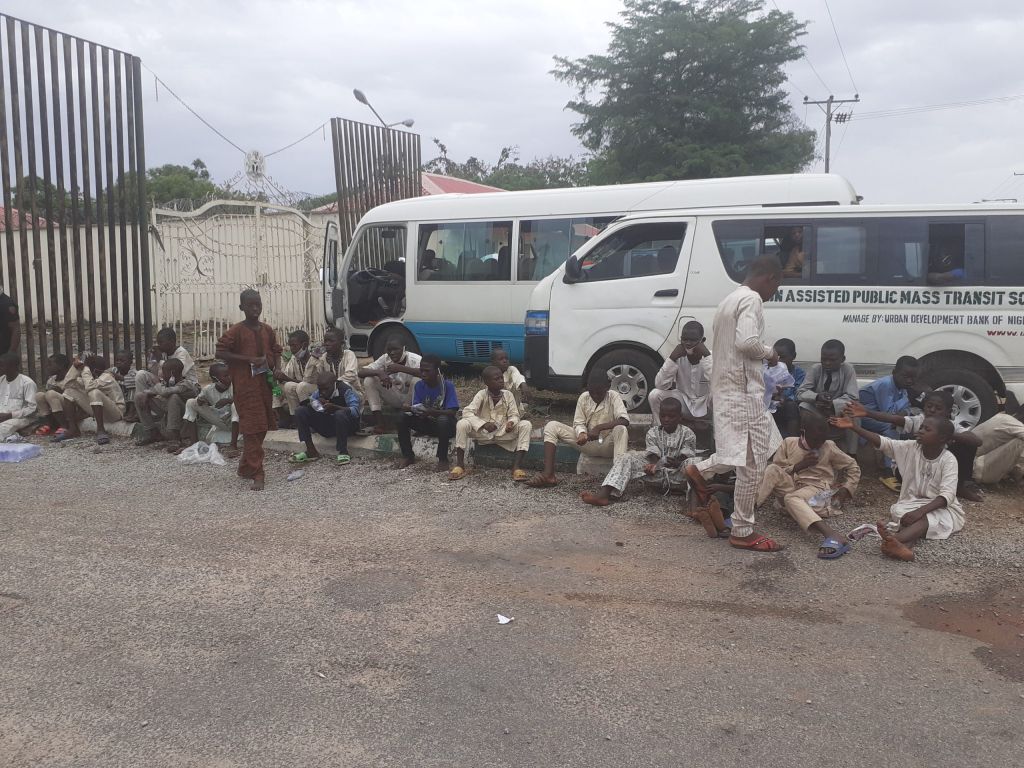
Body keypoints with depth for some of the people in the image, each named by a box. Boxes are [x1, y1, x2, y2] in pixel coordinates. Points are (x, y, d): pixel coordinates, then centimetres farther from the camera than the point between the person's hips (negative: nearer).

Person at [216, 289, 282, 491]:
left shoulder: (267, 330, 9)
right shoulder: (236, 331, -8)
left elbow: (276, 351, 20)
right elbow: (220, 352, -13)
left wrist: (277, 368, 1)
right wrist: (249, 359, -18)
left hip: (265, 384, 6)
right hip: (245, 386, -6)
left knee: (261, 428, 13)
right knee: (252, 428, -8)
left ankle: (246, 467, 29)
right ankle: (257, 474, -6)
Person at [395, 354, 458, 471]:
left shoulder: (448, 386, -17)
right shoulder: (419, 385, -4)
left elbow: (451, 412, -25)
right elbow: (415, 406, -6)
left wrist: (431, 412, -40)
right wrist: (410, 408, -31)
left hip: (445, 426, -5)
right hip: (427, 423, 5)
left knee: (443, 420, -38)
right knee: (403, 417, -16)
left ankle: (443, 459, -19)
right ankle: (407, 456, -2)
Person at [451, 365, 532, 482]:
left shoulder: (508, 395, -2)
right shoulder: (481, 395, -9)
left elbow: (514, 415, -1)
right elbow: (467, 412, -19)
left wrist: (511, 422, -26)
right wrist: (484, 424, -34)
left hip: (503, 433, 2)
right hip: (483, 433, -2)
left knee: (526, 425, -22)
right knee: (462, 424, -28)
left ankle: (516, 467, -27)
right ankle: (459, 465, -18)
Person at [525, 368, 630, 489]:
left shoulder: (614, 397, -10)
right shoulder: (584, 397, -1)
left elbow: (625, 420, -26)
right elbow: (578, 423, 1)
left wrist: (599, 427, -36)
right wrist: (581, 433, -24)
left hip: (608, 444, -4)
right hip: (587, 442, 4)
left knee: (621, 429, -37)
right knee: (552, 426, -9)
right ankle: (548, 474, -23)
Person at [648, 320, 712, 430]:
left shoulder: (711, 356, -16)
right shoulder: (678, 356, -11)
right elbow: (660, 385, -22)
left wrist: (706, 355, -36)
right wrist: (672, 358, -31)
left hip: (705, 406, -1)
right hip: (684, 402, 2)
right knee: (654, 395, -22)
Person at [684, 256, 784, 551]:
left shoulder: (730, 299, 18)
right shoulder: (751, 299, -12)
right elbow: (747, 341, -26)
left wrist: (761, 354, 14)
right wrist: (769, 353, -7)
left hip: (727, 388, 10)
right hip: (744, 390, -10)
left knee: (746, 453, 23)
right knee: (753, 461, -3)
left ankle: (700, 471, 21)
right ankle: (743, 532, 4)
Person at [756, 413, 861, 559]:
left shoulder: (829, 447, 6)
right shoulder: (788, 443, 7)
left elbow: (853, 467, 15)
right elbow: (773, 475, 2)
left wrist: (845, 490, 0)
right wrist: (798, 466, -10)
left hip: (816, 488, -2)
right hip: (791, 487, 2)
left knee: (791, 498, -39)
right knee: (772, 470, -28)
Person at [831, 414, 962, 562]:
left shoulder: (948, 460, -14)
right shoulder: (911, 448, -2)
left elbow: (947, 495, -25)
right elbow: (882, 442, -13)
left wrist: (920, 511, -40)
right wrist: (854, 427, -26)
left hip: (942, 508, -4)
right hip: (913, 503, 4)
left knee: (926, 517, -37)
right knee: (896, 510, -29)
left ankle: (894, 539, -63)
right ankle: (906, 545, -58)